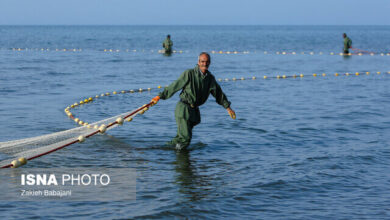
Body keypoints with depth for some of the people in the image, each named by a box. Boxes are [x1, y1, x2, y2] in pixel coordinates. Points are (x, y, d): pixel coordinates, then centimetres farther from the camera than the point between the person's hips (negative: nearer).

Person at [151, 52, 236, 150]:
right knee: (185, 137, -9)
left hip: (194, 111, 6)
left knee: (181, 136, 9)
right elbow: (175, 86, -9)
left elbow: (218, 93, 18)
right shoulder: (189, 73, -11)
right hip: (183, 108, -6)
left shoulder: (210, 78, 6)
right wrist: (160, 96, -10)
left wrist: (228, 107, 20)